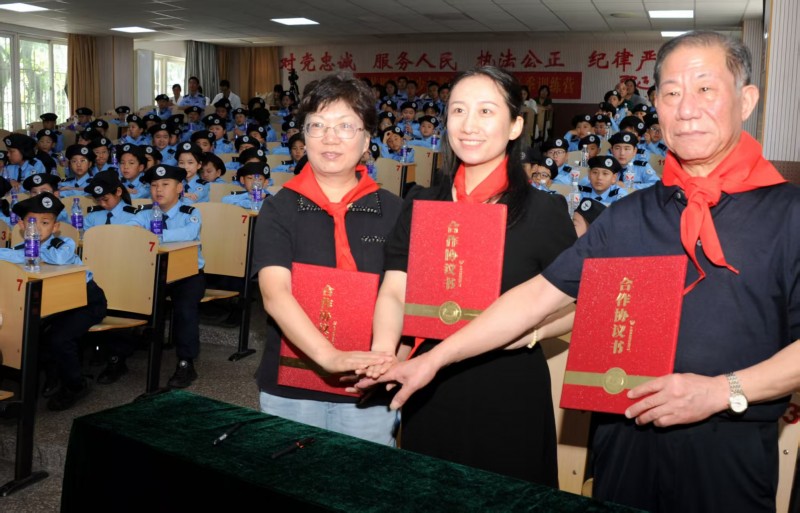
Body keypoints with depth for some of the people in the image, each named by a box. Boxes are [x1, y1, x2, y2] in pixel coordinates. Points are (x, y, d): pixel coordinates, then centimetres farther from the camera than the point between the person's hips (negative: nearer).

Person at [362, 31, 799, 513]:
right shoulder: (628, 217, 4)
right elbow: (538, 295, 2)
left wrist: (723, 390, -18)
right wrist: (435, 358, -2)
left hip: (731, 452, -2)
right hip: (625, 441, 3)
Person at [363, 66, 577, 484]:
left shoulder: (544, 210, -5)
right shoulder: (422, 205, 4)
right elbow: (394, 292, -3)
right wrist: (383, 350, -22)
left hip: (510, 392, -3)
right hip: (428, 389, 3)